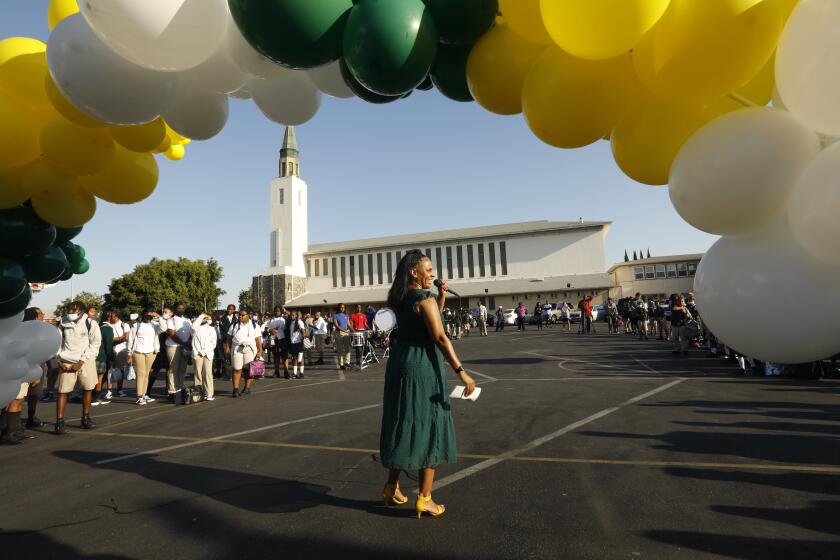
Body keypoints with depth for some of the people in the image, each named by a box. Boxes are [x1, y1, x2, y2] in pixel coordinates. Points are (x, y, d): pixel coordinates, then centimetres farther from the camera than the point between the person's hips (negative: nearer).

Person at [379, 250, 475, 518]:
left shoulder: (401, 299, 12)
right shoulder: (424, 299, -14)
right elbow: (440, 337, -22)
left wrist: (441, 296, 11)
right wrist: (461, 371, -22)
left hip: (400, 365, 8)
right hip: (423, 367, -8)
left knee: (403, 425, 18)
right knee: (429, 428, 3)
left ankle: (392, 486, 29)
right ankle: (424, 498, 12)